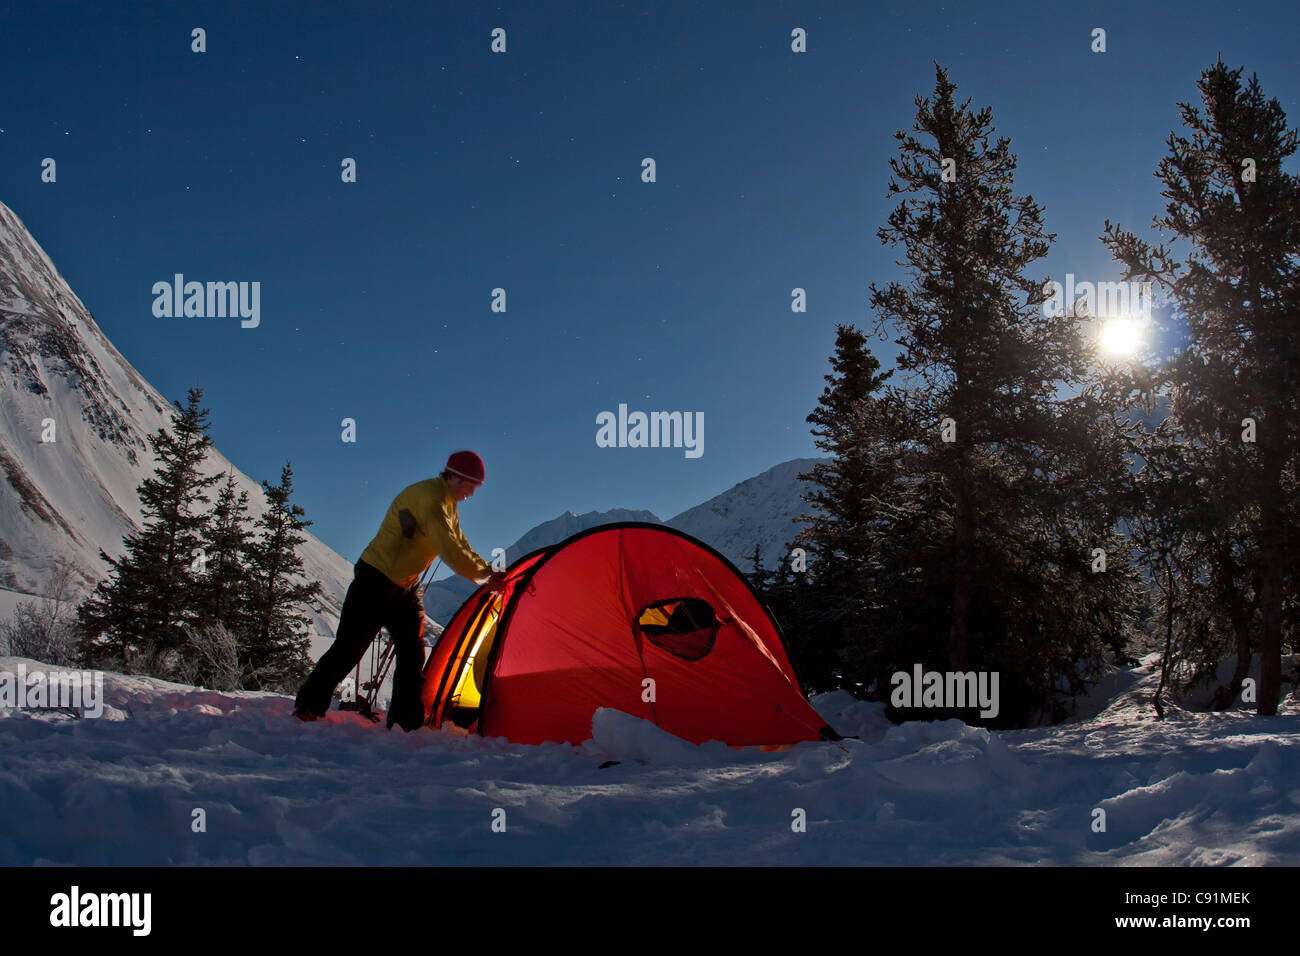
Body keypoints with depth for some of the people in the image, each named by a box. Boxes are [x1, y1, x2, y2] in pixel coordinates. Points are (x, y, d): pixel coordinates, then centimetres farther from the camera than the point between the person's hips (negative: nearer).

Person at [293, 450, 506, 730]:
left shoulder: (448, 504, 9)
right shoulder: (428, 498, -24)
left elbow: (461, 547, 16)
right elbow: (449, 551, -27)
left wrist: (489, 573, 5)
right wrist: (485, 575, -17)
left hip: (406, 587, 10)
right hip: (376, 579, -10)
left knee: (412, 653, 4)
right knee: (349, 648, -4)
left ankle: (406, 721, 8)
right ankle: (308, 707, 10)